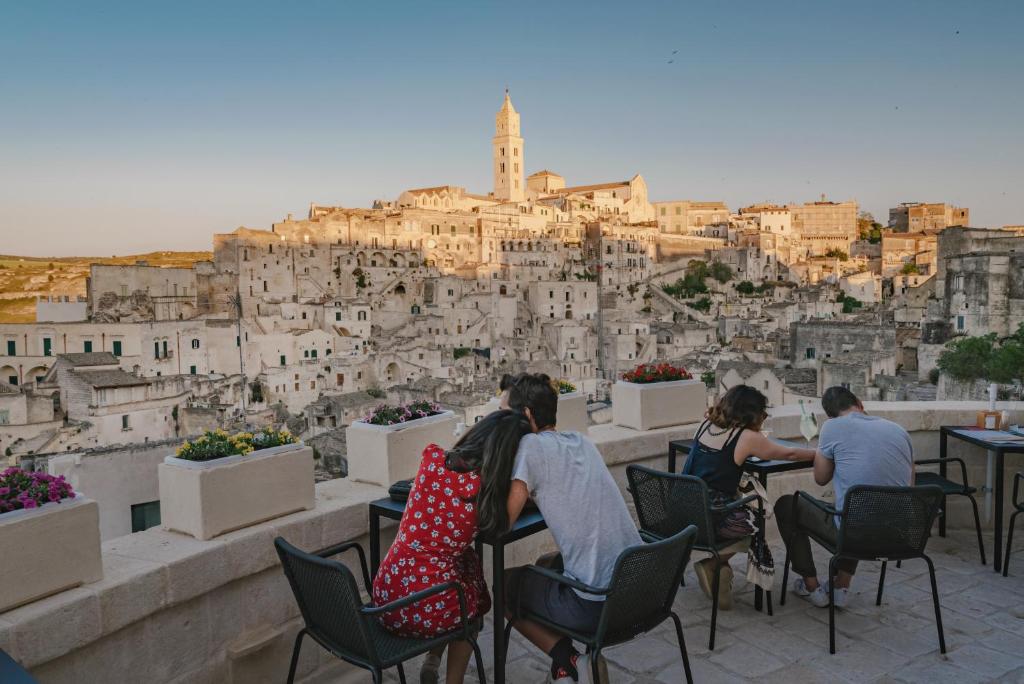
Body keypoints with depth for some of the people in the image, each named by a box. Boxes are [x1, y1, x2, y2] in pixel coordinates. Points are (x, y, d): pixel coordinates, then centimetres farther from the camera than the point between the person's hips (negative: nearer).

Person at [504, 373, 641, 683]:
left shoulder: (532, 445, -9)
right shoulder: (583, 442, 13)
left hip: (596, 606, -7)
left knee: (504, 585, 19)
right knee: (548, 565, 33)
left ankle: (565, 657, 3)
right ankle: (591, 655, 23)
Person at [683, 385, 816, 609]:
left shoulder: (706, 425, 9)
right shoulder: (747, 437, -7)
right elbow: (789, 454, 6)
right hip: (711, 519, -7)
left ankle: (716, 565, 20)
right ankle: (712, 563, 9)